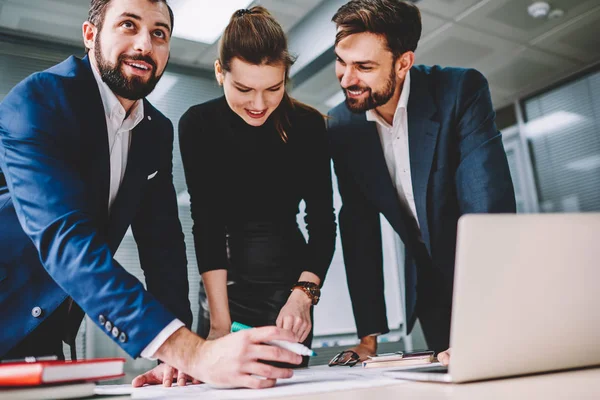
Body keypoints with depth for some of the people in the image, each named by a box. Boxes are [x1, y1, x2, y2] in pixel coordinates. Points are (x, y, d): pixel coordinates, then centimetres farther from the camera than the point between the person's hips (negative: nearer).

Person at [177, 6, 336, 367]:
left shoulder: (309, 125, -8)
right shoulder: (198, 125, -10)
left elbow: (323, 222, -9)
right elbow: (206, 223, -16)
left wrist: (304, 294, -24)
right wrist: (220, 321, -23)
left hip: (289, 280, 1)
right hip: (225, 282, -1)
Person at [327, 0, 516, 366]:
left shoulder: (462, 91, -21)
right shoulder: (342, 126, -9)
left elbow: (490, 209, -28)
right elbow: (358, 229, -6)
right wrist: (369, 335, -9)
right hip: (430, 290, 3)